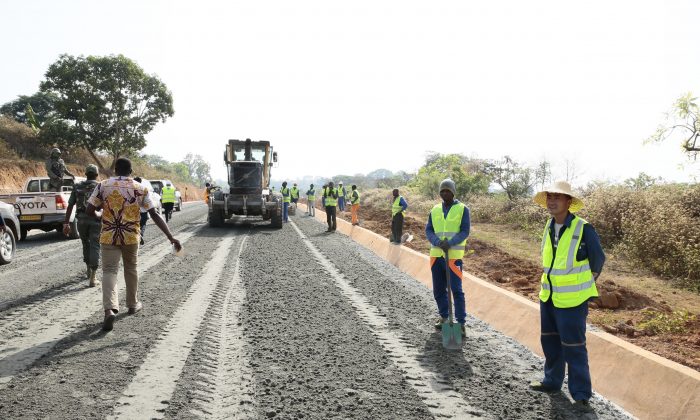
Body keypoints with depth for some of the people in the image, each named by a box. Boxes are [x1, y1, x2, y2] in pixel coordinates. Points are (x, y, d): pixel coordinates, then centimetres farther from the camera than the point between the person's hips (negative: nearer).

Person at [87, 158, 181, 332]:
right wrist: (171, 237, -6)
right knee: (131, 268, 20)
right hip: (131, 236, 1)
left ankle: (110, 309, -20)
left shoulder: (103, 185, -2)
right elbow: (155, 215, -6)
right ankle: (133, 304, 33)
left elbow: (89, 211, -2)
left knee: (109, 271, -1)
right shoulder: (140, 189, -2)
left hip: (108, 236, -1)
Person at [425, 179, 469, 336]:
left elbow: (465, 232, -6)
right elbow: (428, 230, 6)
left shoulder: (462, 209, 1)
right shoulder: (435, 210, 11)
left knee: (456, 290, -7)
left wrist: (449, 243, -20)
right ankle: (444, 317, 28)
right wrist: (438, 242, -13)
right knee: (438, 289, 11)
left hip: (454, 255, -4)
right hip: (436, 255, 4)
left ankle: (461, 323, 0)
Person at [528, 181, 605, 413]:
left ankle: (581, 395, 12)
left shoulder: (583, 228, -16)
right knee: (550, 341, 17)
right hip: (548, 296, 7)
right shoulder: (549, 227, 2)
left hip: (572, 299, -6)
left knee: (573, 347, -1)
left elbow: (598, 259, -4)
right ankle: (552, 381, 34)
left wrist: (584, 284, 7)